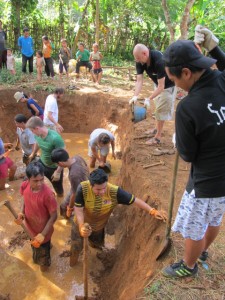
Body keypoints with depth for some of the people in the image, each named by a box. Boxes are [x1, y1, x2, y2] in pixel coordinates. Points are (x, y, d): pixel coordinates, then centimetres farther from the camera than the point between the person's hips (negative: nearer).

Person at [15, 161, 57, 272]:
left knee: (42, 248, 23)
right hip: (30, 226, 6)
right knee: (34, 245, 35)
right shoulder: (24, 186, -21)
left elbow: (53, 216, -24)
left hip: (42, 229, -5)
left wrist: (43, 234, -25)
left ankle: (44, 263, 58)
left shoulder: (47, 194, -37)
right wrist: (21, 213, -15)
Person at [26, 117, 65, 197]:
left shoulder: (55, 138, -36)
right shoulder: (37, 135, -15)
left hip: (54, 167, -5)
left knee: (58, 188, 13)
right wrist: (33, 154, 28)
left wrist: (58, 172, -26)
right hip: (42, 162, 6)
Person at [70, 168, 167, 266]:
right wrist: (81, 227, -43)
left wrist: (153, 211, -35)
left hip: (99, 226, 2)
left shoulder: (114, 192, -36)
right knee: (76, 248, 22)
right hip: (81, 224, -1)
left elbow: (135, 200, -28)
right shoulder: (83, 188, -38)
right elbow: (78, 210, -28)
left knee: (97, 248, 30)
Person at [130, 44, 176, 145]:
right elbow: (139, 80, -18)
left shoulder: (159, 61, -39)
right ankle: (157, 128, 38)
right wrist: (135, 96, -31)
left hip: (168, 85, -7)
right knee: (157, 106, 20)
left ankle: (158, 137, 6)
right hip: (158, 83, 7)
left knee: (161, 109, -4)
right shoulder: (140, 62, -19)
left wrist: (148, 99, -36)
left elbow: (161, 87, -35)